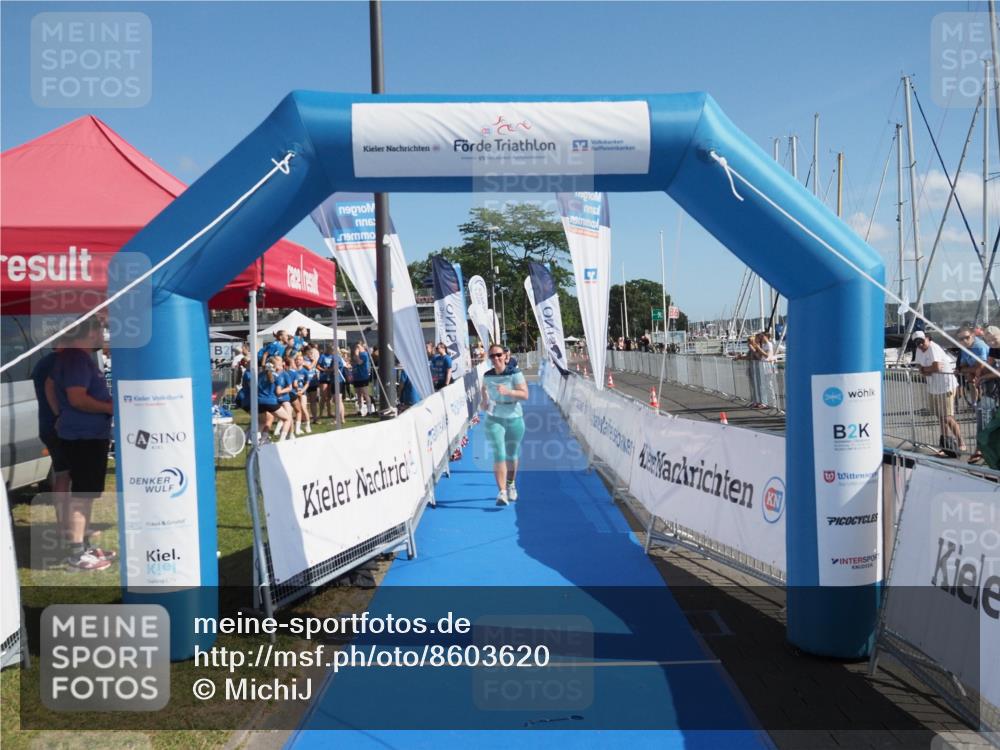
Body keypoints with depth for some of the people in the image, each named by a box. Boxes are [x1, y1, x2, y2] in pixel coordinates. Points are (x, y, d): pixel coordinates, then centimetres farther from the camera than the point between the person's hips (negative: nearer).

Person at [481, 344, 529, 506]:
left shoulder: (515, 374, -11)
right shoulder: (487, 375, -1)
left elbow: (525, 395, -19)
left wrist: (508, 391, -31)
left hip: (514, 420, 0)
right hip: (494, 420, 1)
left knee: (511, 455, 14)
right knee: (499, 455, -12)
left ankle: (511, 484, 38)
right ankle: (502, 492, -15)